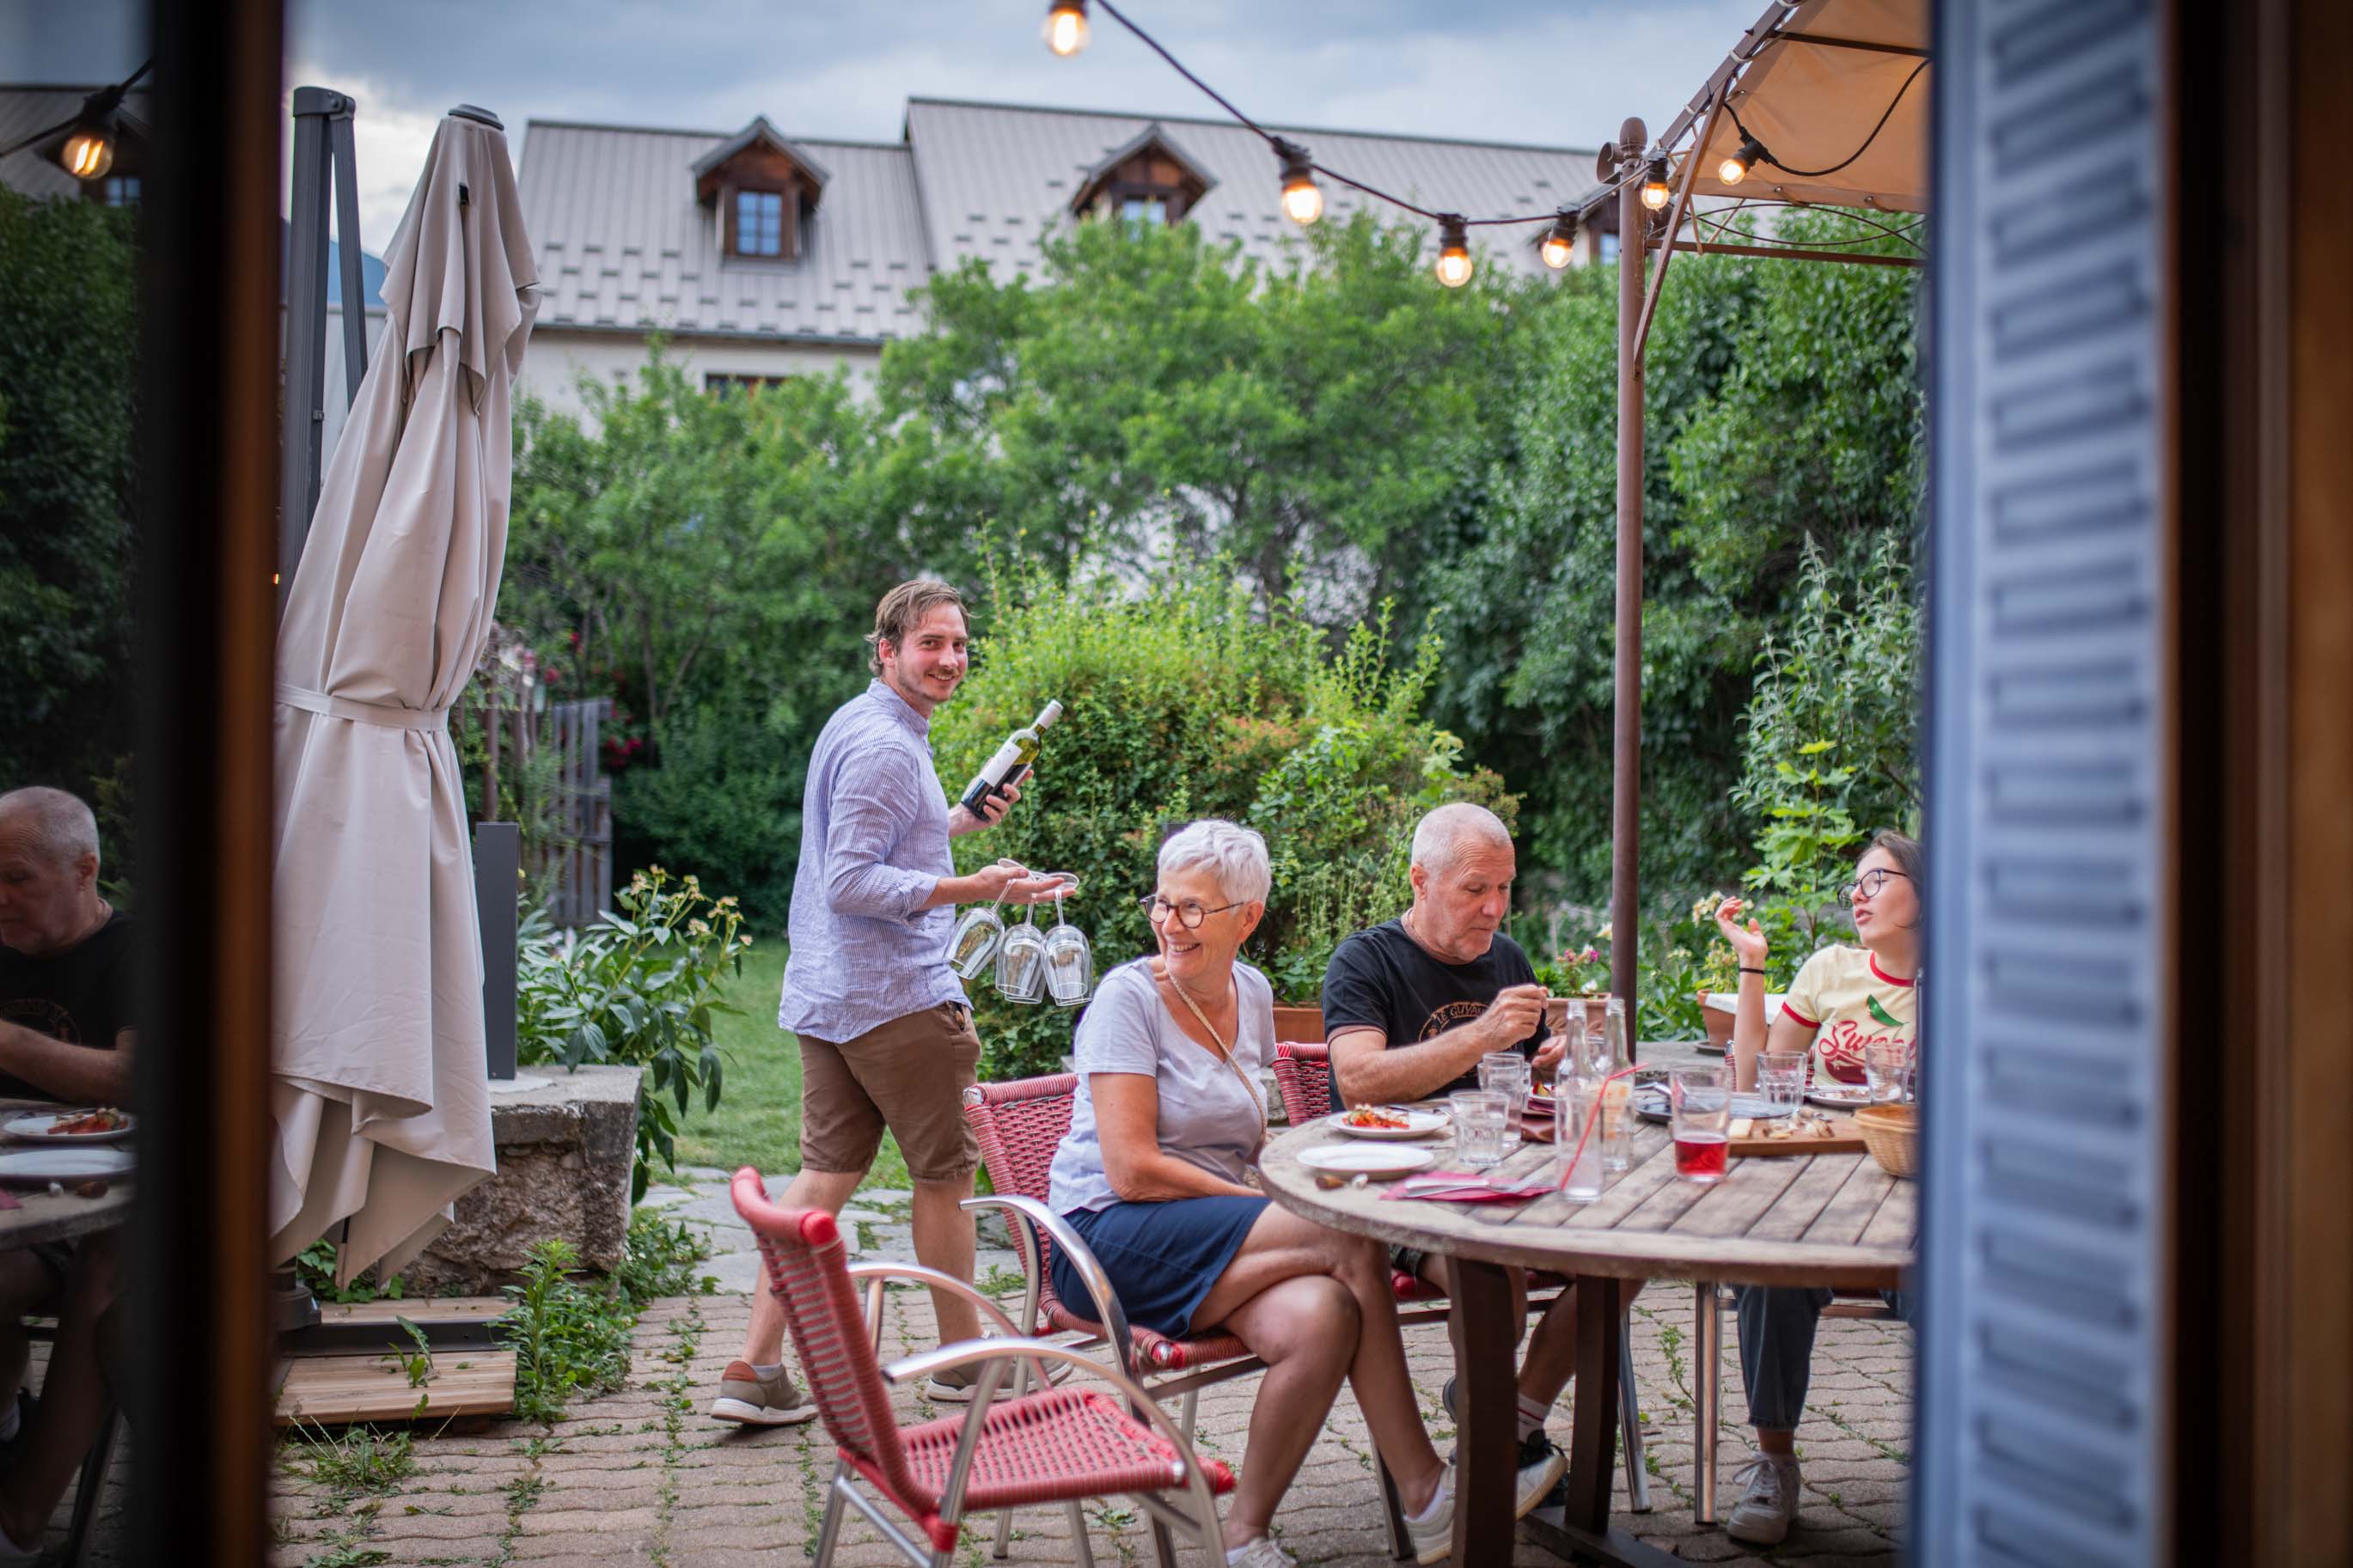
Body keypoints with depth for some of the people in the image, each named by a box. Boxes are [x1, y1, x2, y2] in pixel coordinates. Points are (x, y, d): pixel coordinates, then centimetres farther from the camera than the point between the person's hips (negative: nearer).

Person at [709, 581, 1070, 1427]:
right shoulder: (885, 745, -15)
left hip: (825, 996, 10)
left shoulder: (852, 726, 17)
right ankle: (963, 1359, 19)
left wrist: (962, 822, 24)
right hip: (896, 994, -9)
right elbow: (853, 883, -22)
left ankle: (754, 1367, 5)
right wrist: (973, 888, -26)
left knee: (825, 1172, 8)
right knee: (946, 1173, 5)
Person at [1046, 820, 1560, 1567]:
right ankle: (1423, 1490, -16)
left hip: (1217, 1237, 6)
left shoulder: (1252, 993, 12)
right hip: (1110, 1238, -6)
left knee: (1323, 1318, -31)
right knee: (1354, 1240, -26)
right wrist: (1260, 1201, -14)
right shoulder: (1128, 995, -8)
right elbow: (1132, 1170, -15)